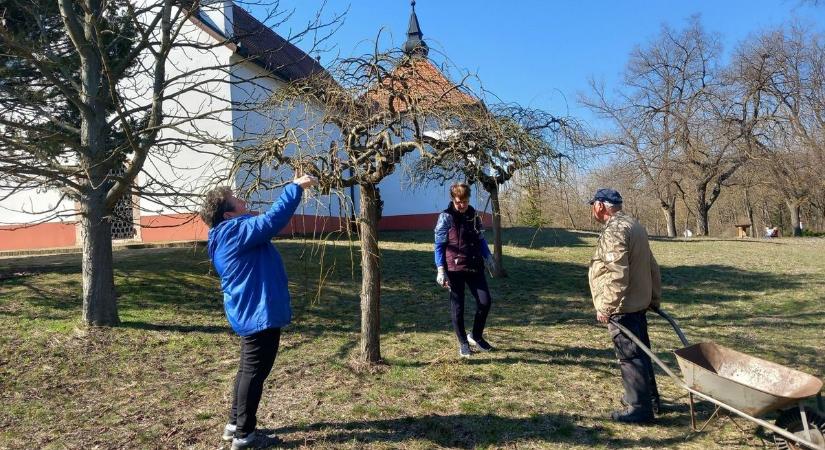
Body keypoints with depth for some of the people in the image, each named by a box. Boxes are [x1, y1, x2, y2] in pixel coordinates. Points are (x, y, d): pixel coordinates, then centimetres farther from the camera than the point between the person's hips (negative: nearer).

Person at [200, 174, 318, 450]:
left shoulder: (230, 235, 12)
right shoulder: (237, 231, -19)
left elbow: (266, 222, 20)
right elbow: (273, 219, -27)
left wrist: (294, 189, 14)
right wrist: (295, 187, -18)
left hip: (250, 313, 11)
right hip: (258, 314, -11)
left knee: (249, 370, 21)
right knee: (254, 372, 0)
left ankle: (234, 424, 32)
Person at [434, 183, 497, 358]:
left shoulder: (473, 215, 9)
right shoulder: (446, 217, -7)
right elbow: (439, 245, -7)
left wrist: (488, 257, 11)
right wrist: (441, 270, -12)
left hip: (475, 267, 5)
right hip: (455, 269, -5)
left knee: (485, 301, 0)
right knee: (457, 307, 3)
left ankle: (476, 336, 21)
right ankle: (463, 343, 19)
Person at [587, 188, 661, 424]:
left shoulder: (614, 231, -19)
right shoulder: (634, 225, 13)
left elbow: (616, 275, -27)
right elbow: (652, 267, 18)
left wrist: (605, 307, -22)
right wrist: (655, 297, 24)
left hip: (622, 307, -10)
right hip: (639, 302, 10)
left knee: (630, 356, -1)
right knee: (640, 351, 21)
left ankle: (639, 408, 8)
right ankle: (650, 397, 35)